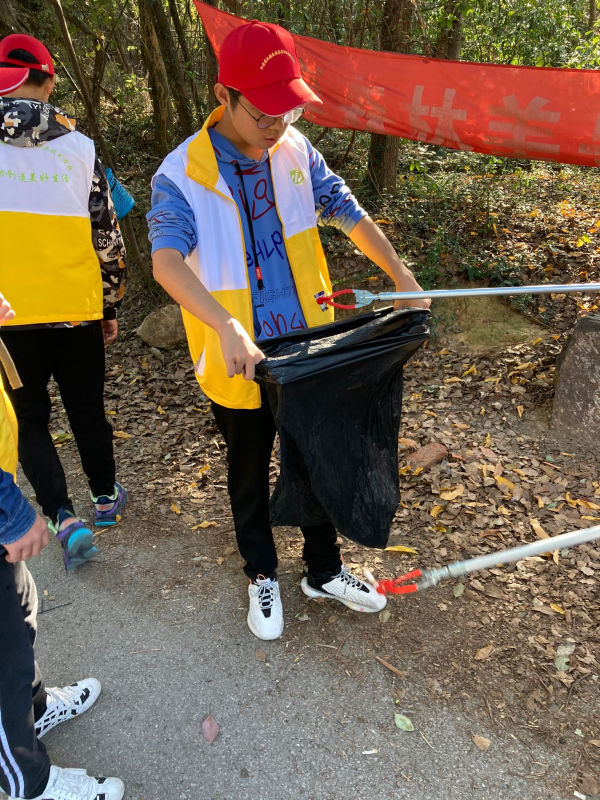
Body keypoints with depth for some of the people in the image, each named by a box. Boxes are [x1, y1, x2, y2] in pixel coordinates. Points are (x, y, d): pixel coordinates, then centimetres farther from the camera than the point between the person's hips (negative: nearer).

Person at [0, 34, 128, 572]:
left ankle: (65, 518, 3)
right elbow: (108, 237, 3)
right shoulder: (79, 147, 2)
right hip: (77, 308, 2)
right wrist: (111, 307, 12)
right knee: (87, 406, 18)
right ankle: (106, 497, 32)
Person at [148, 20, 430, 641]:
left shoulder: (295, 152, -1)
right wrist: (228, 327, -47)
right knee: (249, 476, 16)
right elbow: (167, 260, -32)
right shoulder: (180, 175, -16)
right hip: (240, 363, -4)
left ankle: (323, 571, 40)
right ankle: (262, 575, 41)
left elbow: (347, 212, 6)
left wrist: (401, 276, 0)